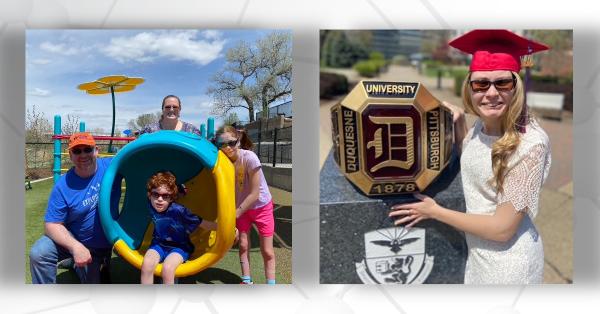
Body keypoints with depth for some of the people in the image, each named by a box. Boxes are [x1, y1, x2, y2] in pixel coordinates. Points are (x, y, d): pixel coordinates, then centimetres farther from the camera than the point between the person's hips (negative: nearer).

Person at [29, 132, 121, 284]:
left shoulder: (111, 166, -15)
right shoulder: (63, 186, -19)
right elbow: (52, 224, -19)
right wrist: (76, 247, -34)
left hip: (101, 245, 2)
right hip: (70, 238, -2)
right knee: (38, 253, -31)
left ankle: (77, 264, 41)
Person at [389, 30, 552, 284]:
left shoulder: (531, 143, -26)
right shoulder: (482, 124, -6)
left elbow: (502, 229, -23)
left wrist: (434, 211, -14)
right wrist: (458, 122, 1)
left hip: (508, 263, -6)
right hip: (478, 251, 6)